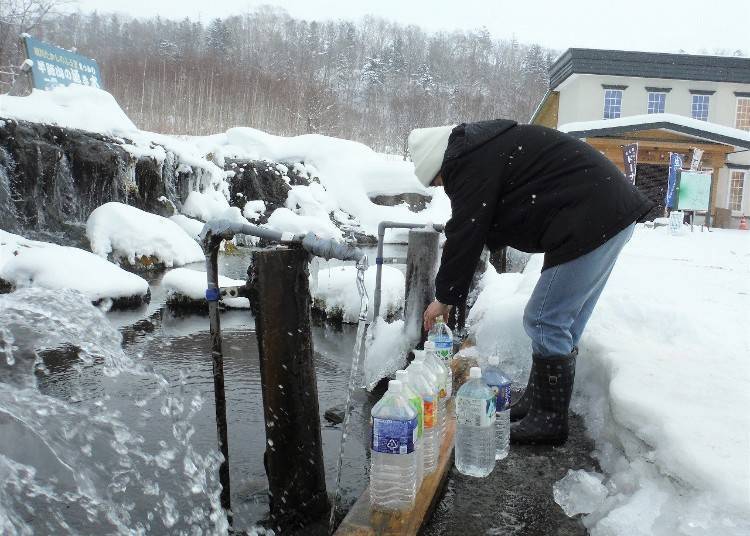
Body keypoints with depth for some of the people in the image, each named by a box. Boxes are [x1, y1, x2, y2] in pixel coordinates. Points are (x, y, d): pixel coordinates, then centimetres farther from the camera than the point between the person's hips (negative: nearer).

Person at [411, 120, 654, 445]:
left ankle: (550, 421, 7)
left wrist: (445, 298, 2)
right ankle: (537, 404, 25)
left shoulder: (470, 162, -11)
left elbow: (465, 236, -10)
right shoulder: (486, 146, 20)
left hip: (593, 220, -11)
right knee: (564, 321, 15)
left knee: (546, 323, -4)